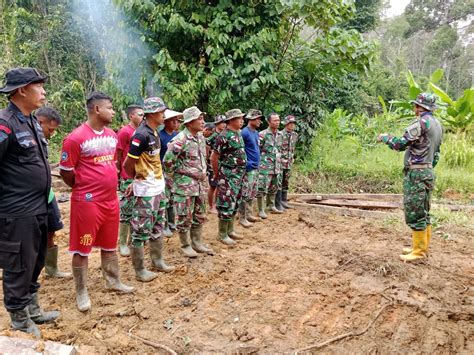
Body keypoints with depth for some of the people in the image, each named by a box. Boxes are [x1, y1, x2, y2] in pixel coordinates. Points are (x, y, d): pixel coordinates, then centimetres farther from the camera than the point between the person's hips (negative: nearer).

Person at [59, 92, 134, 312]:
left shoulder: (112, 135, 8)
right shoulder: (76, 138, -15)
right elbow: (65, 171, -9)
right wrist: (84, 188, 2)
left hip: (111, 199, 7)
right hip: (87, 202, -7)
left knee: (110, 243, 19)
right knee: (82, 248, 5)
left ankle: (113, 281, 35)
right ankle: (81, 292, 18)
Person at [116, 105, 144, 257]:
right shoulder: (124, 132, -11)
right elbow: (117, 156, -9)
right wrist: (119, 174, -6)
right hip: (128, 179, -7)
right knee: (126, 211, 2)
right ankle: (122, 243, 13)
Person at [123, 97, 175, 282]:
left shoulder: (154, 132, 9)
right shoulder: (141, 135, -20)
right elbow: (128, 164, -16)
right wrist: (138, 179, 2)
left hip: (158, 187, 9)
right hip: (146, 191, -9)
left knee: (158, 227, 19)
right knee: (141, 231, 2)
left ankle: (157, 260, 33)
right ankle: (139, 270, 13)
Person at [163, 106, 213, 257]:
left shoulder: (201, 137, 8)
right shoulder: (180, 139, -18)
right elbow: (168, 161, -19)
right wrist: (174, 177, -8)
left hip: (200, 183, 8)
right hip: (185, 185, -8)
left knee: (199, 216, 15)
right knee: (185, 217, 3)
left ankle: (197, 242, 29)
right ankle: (186, 245, 18)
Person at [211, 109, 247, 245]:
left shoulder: (238, 134, 10)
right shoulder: (224, 136, -18)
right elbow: (213, 158, -14)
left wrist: (241, 173, 17)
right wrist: (217, 175, -3)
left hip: (239, 175, 9)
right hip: (228, 175, -9)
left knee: (235, 203, 15)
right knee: (227, 204, -4)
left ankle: (230, 230, 27)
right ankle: (222, 234, 7)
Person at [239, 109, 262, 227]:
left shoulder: (256, 132, 11)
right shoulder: (245, 132, -16)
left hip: (256, 167, 9)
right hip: (248, 168, -9)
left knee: (252, 194, 17)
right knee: (245, 194, -2)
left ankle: (249, 214, 29)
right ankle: (242, 218, 6)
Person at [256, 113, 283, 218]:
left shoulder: (279, 134, 10)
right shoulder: (263, 134, -12)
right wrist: (260, 160, -9)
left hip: (276, 166, 7)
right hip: (265, 166, -7)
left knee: (273, 187, 16)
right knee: (262, 188, -5)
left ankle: (271, 206, 30)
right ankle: (261, 210, 1)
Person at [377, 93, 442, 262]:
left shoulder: (421, 123, -15)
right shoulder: (437, 124, 14)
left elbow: (400, 144, -19)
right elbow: (436, 153, 17)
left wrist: (385, 137, -2)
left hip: (416, 173, -10)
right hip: (428, 172, 10)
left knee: (415, 213, -4)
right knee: (423, 213, 15)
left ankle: (419, 251, 1)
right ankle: (422, 246, 23)